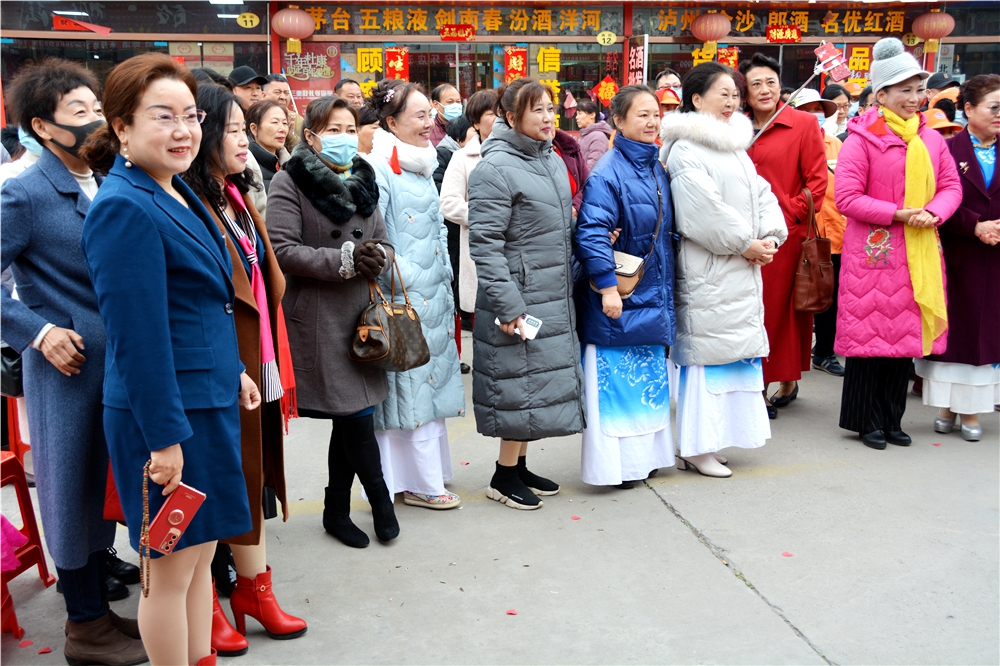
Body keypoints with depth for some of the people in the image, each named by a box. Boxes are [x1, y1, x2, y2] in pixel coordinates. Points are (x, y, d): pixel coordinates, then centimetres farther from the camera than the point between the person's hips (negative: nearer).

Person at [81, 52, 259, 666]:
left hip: (210, 399, 9)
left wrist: (234, 370, 22)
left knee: (202, 551, 19)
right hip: (164, 412, -9)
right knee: (172, 567, 5)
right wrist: (165, 436, -21)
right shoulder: (125, 208, -18)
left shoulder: (178, 193, 11)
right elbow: (137, 334, -21)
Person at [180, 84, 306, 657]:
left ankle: (253, 585, 31)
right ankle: (205, 603, 22)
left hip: (251, 357, 9)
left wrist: (269, 360, 17)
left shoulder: (237, 197, 12)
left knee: (250, 468, 17)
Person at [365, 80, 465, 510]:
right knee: (409, 384, -1)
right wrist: (405, 277, -19)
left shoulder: (423, 166, 14)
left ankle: (426, 472, 27)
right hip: (403, 298, -9)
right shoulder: (379, 169, -13)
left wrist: (444, 273, 14)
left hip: (433, 295, 9)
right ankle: (421, 483, 10)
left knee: (429, 380, 14)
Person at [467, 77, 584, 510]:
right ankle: (504, 477, 14)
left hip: (555, 297, 9)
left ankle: (519, 466, 27)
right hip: (521, 299, -9)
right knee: (520, 383, -2)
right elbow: (484, 243, -19)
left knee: (543, 381, 14)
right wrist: (508, 305, -21)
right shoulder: (495, 169, -15)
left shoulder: (551, 160, 12)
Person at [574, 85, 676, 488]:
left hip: (652, 297, 8)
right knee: (615, 379, -2)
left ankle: (644, 454, 29)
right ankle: (613, 464, 9)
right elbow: (592, 233, -23)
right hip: (619, 300, -8)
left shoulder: (658, 170, 10)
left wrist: (665, 292, 15)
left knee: (649, 377, 16)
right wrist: (607, 285, -27)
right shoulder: (607, 174, -16)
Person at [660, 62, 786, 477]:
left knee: (738, 348, 12)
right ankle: (696, 448, 4)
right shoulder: (685, 150, -11)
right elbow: (704, 209, -19)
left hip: (744, 268, 9)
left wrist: (769, 237, -2)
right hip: (708, 272, -9)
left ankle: (711, 437, 23)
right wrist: (746, 243, -13)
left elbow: (761, 194, 14)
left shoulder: (735, 145, 18)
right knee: (705, 350, -5)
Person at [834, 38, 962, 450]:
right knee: (870, 331, 0)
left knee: (906, 333, 9)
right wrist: (898, 213, -16)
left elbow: (951, 186, 11)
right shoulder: (862, 138, -6)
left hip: (918, 252, 5)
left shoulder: (931, 139, 10)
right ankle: (867, 420, 13)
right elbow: (846, 198, -11)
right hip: (873, 250, -5)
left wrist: (933, 213, -10)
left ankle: (892, 419, 21)